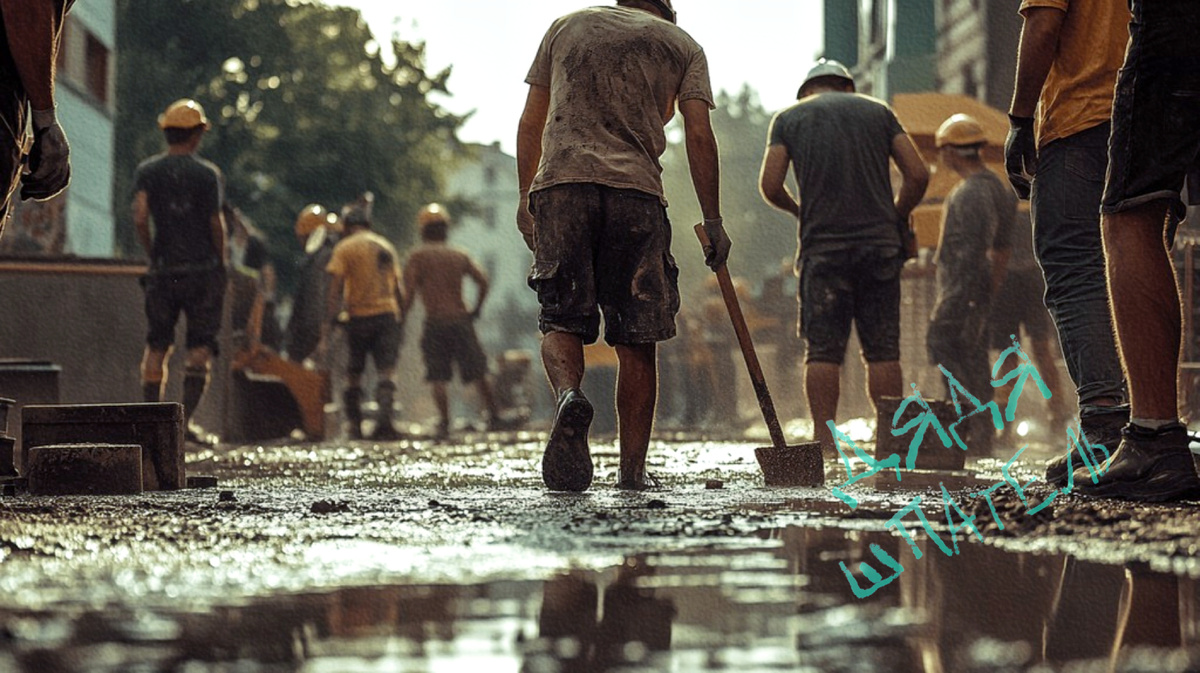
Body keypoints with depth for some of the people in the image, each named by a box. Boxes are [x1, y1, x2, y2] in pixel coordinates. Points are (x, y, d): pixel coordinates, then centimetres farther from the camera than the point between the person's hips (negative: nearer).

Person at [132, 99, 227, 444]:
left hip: (163, 270, 2)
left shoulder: (147, 171, 2)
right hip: (203, 270, -2)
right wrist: (220, 261, 9)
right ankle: (186, 419, -6)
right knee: (200, 347, 2)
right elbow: (216, 224, -6)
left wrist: (152, 255, 6)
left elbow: (140, 218, -7)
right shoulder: (208, 174, -4)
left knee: (156, 346, 10)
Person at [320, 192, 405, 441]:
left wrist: (326, 331, -8)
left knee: (353, 376, 10)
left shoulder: (344, 248, 0)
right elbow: (398, 290, 16)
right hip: (388, 314, 2)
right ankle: (385, 418, -26)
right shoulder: (386, 247, 14)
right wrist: (401, 319, 25)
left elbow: (335, 293, -7)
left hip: (359, 317, -2)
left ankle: (355, 427, 9)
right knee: (386, 372, -5)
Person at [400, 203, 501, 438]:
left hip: (435, 322, -3)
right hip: (461, 319, 3)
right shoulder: (459, 256, 12)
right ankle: (493, 416, 9)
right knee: (477, 374, 10)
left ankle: (444, 422, -11)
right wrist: (476, 309, 13)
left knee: (438, 378, -1)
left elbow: (409, 293, -7)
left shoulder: (418, 257, 1)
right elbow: (482, 281, 2)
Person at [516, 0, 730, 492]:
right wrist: (713, 221, 9)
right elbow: (699, 137, 7)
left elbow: (530, 124, 18)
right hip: (636, 192, -1)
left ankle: (568, 395, -26)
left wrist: (525, 198, 23)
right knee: (637, 339, 5)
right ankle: (633, 469, 4)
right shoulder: (681, 44, 18)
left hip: (560, 183, 1)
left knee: (561, 320, 5)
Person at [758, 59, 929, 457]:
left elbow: (770, 186, 0)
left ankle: (824, 441, -8)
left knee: (823, 351, -2)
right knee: (883, 350, 2)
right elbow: (918, 174, 6)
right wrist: (897, 217, 21)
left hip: (823, 246, -1)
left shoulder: (789, 118, 12)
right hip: (879, 244, 1)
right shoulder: (877, 111, 15)